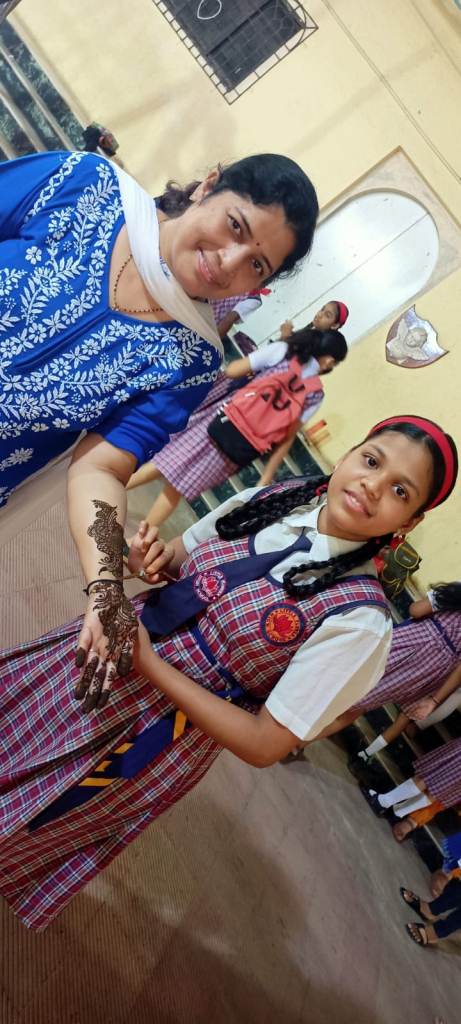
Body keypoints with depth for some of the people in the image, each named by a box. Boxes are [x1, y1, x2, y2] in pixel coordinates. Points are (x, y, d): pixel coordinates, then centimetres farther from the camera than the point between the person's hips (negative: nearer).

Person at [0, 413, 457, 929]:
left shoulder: (358, 619, -24)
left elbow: (264, 744, -21)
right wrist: (152, 561, -17)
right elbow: (177, 558, 6)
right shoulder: (275, 497, -9)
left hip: (157, 735, -4)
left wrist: (148, 663, -24)